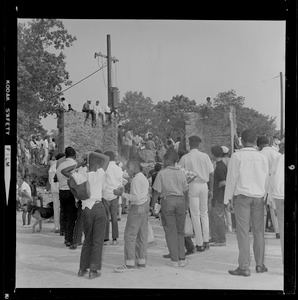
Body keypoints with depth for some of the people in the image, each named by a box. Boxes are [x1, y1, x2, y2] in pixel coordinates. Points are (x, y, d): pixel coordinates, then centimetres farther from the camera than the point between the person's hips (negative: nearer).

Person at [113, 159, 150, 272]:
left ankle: (129, 263, -7)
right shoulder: (144, 178, 16)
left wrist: (122, 194, -16)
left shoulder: (136, 179, -15)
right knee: (142, 236, 11)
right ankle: (141, 261, 14)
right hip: (144, 207, 10)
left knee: (130, 235, -7)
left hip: (137, 208, -10)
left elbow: (136, 197, -21)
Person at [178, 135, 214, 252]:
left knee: (195, 214, 4)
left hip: (192, 185, -3)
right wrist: (210, 189, 12)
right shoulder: (205, 156, 3)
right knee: (204, 213, 15)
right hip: (204, 185, 3)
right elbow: (211, 174, 5)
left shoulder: (185, 158, -4)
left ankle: (200, 244, 6)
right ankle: (206, 241, 13)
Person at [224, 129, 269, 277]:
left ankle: (244, 267, -3)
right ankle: (260, 264, 16)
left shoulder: (237, 156, -5)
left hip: (242, 196, -4)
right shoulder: (262, 157, 7)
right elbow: (266, 179, 11)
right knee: (258, 230, 10)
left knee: (243, 231, -3)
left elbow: (232, 178, -4)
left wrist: (228, 198, 3)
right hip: (258, 197, 4)